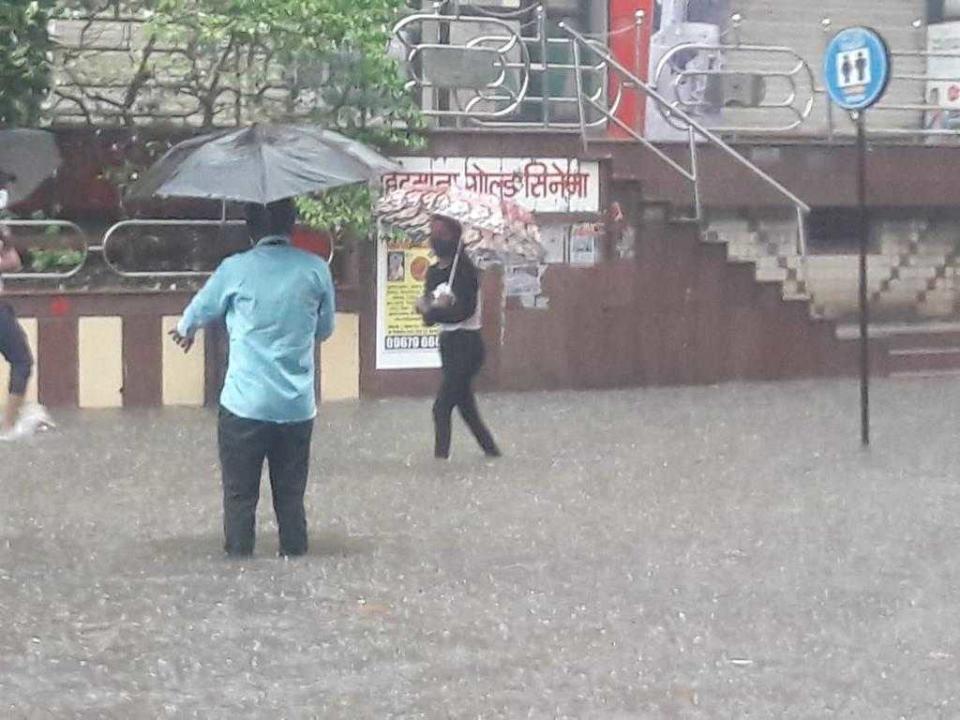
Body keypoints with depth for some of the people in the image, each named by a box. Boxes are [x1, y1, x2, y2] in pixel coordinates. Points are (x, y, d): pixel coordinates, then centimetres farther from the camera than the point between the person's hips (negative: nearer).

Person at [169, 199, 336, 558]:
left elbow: (201, 309, 12)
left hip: (246, 404, -2)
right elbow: (325, 329, 12)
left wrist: (184, 330, 35)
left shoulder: (236, 269, -6)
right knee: (291, 494, 12)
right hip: (298, 406, 2)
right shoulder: (316, 269, -1)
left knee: (240, 494, 7)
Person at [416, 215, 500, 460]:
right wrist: (433, 308, -15)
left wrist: (430, 309, -17)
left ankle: (441, 454, -11)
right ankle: (490, 448, 28)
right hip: (448, 341, 9)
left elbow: (464, 311, -21)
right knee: (464, 403, 17)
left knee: (442, 406, -13)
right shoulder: (434, 272, 10)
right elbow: (429, 316, 7)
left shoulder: (464, 270, -13)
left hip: (467, 342, -9)